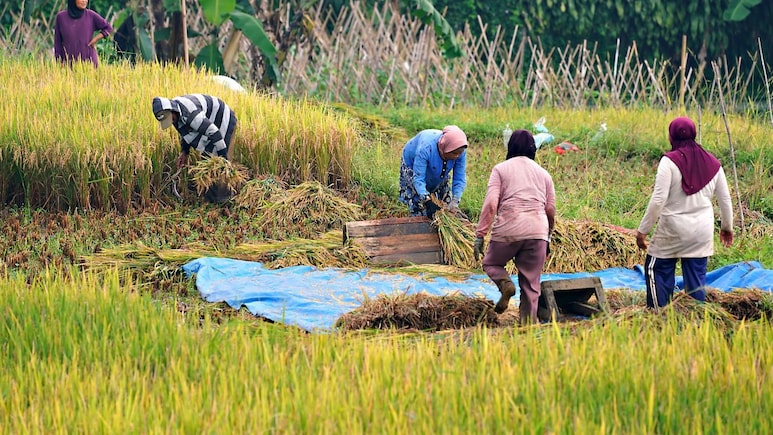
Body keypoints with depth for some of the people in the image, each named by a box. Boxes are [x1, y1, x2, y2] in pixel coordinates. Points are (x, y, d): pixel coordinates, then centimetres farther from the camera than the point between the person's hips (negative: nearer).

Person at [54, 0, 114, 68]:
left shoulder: (90, 15, 0)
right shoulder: (61, 17, 3)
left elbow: (108, 28, 10)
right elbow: (57, 41, 7)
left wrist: (96, 39, -3)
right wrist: (59, 62, 4)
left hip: (88, 61, -1)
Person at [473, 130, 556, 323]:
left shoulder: (501, 169, 6)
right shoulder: (543, 173, 17)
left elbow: (490, 205, -5)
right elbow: (550, 210, 14)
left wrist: (479, 236, -6)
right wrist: (548, 238, 27)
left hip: (508, 230, -3)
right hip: (537, 231, 3)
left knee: (491, 263, 21)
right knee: (531, 284, 8)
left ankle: (505, 283, -9)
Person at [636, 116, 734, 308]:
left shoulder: (670, 161, -12)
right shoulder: (712, 163, 5)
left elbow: (658, 200, -16)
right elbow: (725, 199, 13)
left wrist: (642, 230, -9)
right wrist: (727, 227, 29)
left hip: (672, 229, -5)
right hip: (702, 232, 5)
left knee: (657, 270, 7)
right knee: (697, 276, 9)